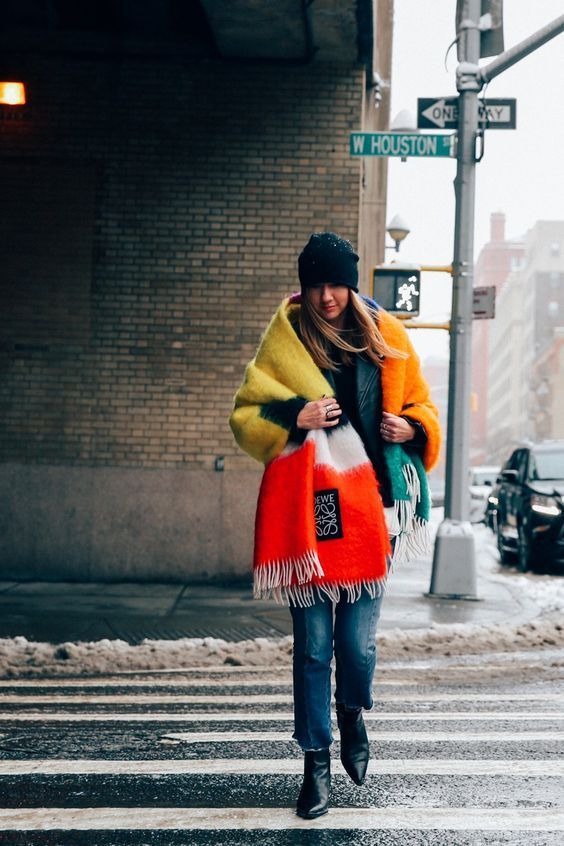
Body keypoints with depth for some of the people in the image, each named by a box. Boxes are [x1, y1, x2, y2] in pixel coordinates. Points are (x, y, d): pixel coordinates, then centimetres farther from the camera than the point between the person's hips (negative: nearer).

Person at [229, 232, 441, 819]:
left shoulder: (386, 338, 8)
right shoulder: (283, 341, 3)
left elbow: (422, 406, 18)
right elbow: (245, 414, 3)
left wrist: (411, 427, -4)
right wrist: (294, 417, -15)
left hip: (367, 506, 1)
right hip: (306, 508, -1)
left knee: (358, 642, 0)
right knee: (312, 645, 1)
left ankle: (351, 715, 33)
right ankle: (317, 763, 13)